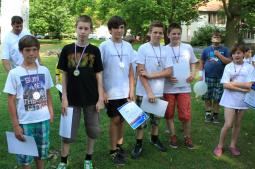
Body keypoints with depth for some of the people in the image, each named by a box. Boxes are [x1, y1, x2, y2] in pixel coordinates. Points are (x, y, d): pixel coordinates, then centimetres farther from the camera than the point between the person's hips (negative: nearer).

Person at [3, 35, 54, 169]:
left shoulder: (44, 70, 0)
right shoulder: (14, 73, -10)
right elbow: (11, 100, -8)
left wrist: (51, 112, 5)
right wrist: (15, 125, -9)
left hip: (43, 119, 3)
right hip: (25, 122, -3)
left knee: (41, 153, 18)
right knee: (25, 156, 9)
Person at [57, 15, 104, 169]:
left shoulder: (94, 50, -2)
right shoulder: (67, 49, -3)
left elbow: (99, 75, 0)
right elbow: (64, 75, 1)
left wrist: (100, 98, -5)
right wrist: (64, 98, -4)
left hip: (91, 99, 1)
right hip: (72, 99, 0)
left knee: (93, 130, 10)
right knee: (68, 132, 6)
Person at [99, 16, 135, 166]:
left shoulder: (128, 46, 4)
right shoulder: (104, 46, -8)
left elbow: (130, 70, 8)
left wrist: (132, 89, 4)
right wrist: (102, 91, -10)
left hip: (125, 91, 4)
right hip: (111, 91, -4)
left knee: (122, 119, 12)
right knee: (115, 119, 1)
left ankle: (120, 145, 27)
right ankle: (113, 151, 13)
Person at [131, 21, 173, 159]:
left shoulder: (165, 50, 2)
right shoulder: (143, 48, -9)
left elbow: (169, 72, -3)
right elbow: (140, 72, -13)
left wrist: (150, 75, -15)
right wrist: (149, 92, -17)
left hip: (158, 92, 4)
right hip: (143, 92, -4)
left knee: (156, 118, 17)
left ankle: (154, 139, 36)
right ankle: (138, 144, 16)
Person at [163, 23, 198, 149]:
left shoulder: (188, 48, 4)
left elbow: (193, 62, 16)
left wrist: (193, 73, -3)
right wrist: (167, 77, -12)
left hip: (184, 87, 0)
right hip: (168, 87, 0)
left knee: (186, 115, 0)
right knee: (169, 114, 8)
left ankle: (187, 136, 19)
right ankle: (173, 135, 25)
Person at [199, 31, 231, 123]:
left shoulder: (224, 50, 5)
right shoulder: (206, 50, 6)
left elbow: (229, 61, -3)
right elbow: (202, 62, 10)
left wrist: (219, 55, -14)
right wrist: (201, 74, 2)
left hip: (220, 78, -1)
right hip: (208, 77, 1)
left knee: (217, 98, 2)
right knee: (207, 97, 4)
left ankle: (215, 114, 14)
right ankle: (208, 113, 17)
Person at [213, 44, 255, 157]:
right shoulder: (228, 67, -1)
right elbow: (226, 85, -10)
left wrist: (233, 83, -11)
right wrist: (243, 89, -14)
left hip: (242, 100, 1)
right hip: (230, 100, -1)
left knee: (237, 124, 12)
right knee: (228, 124, -7)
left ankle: (233, 145, 28)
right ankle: (220, 146, 10)